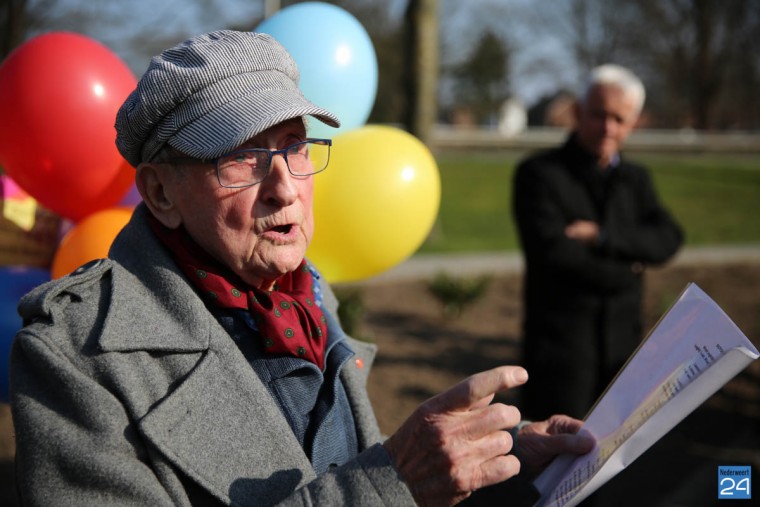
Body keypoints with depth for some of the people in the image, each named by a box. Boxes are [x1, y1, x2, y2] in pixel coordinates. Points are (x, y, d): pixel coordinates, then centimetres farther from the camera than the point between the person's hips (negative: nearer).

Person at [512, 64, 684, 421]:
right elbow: (555, 253, -18)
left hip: (622, 348, 5)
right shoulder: (539, 174, -6)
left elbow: (668, 239, -4)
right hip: (560, 348, -5)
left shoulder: (636, 179, 12)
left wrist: (603, 236, -20)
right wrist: (627, 269, -7)